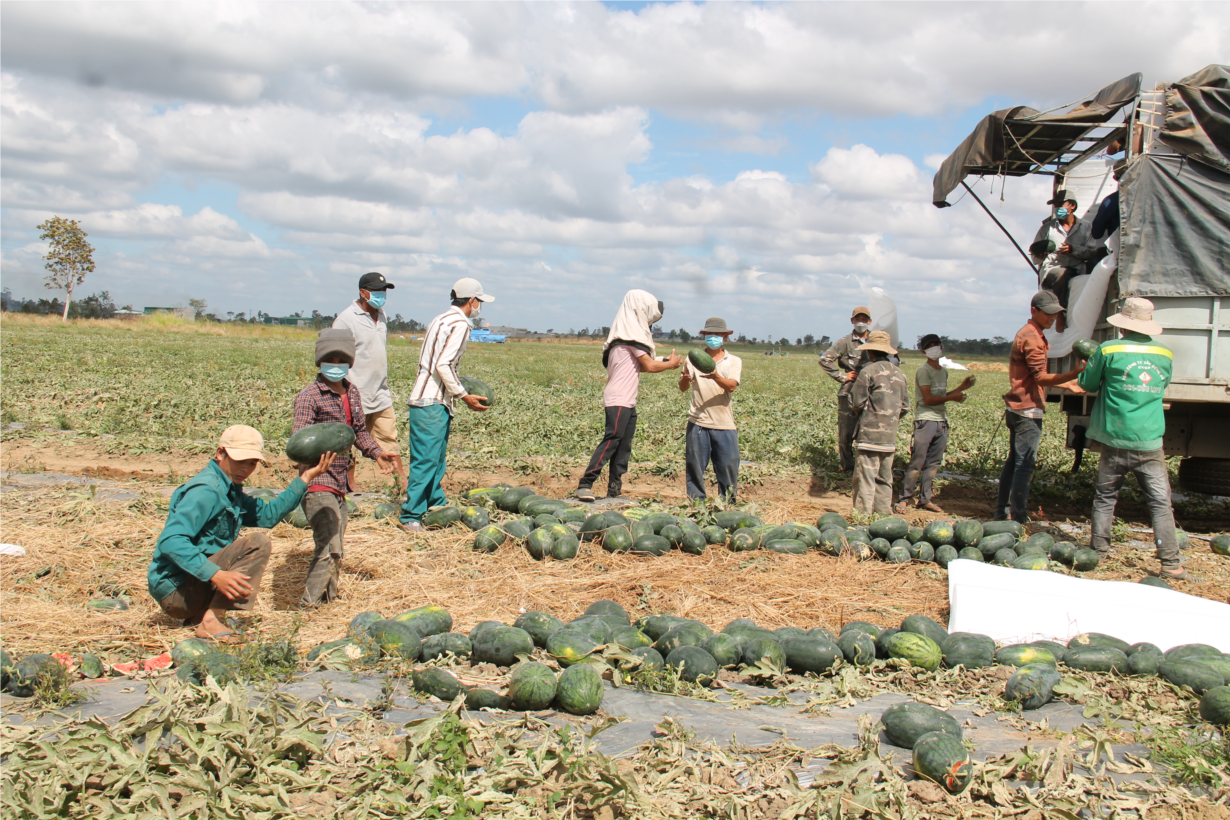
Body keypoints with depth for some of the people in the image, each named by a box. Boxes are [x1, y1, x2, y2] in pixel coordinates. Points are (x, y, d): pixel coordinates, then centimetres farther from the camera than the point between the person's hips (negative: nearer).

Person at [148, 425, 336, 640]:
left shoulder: (229, 490, 14)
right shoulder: (206, 490, -17)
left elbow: (269, 514, 15)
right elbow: (171, 541, -27)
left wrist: (305, 478, 12)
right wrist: (215, 574, -35)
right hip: (176, 591, -10)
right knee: (258, 543, -19)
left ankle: (198, 615, 12)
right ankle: (211, 621, -22)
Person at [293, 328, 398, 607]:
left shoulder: (352, 393, 12)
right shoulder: (309, 396, -12)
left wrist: (377, 452, 11)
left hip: (341, 483, 8)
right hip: (318, 483, -8)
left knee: (334, 549, 16)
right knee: (329, 549, -16)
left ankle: (326, 600, 27)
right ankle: (309, 605, -10)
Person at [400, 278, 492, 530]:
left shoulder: (442, 320, 19)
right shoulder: (459, 324, -11)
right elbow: (443, 365, -19)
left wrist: (460, 389, 22)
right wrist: (464, 396, -14)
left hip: (433, 399, 10)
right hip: (431, 403, -10)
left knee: (437, 459, 15)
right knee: (426, 460, -8)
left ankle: (437, 506, 23)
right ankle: (411, 516, -5)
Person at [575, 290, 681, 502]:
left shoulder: (627, 331, 19)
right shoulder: (633, 333, -10)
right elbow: (649, 365, -10)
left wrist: (666, 363, 12)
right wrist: (670, 364, 6)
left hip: (627, 401, 10)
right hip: (619, 401, -10)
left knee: (623, 448, 8)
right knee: (611, 441, -15)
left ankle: (613, 491, 10)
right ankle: (585, 485, -16)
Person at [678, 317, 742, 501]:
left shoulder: (734, 361, 7)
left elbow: (731, 386, -11)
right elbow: (683, 387, -3)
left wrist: (715, 377, -32)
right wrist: (685, 378, -27)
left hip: (724, 424, 0)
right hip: (698, 423, 0)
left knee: (728, 466, 1)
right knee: (695, 467, 1)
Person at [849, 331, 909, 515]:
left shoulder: (868, 372, -10)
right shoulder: (899, 373, 9)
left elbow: (857, 402, -10)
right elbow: (905, 407, 12)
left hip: (870, 433, -6)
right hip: (890, 436, 6)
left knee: (865, 478, -4)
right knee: (885, 479, 13)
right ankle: (883, 515, 16)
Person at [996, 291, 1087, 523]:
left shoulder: (1026, 334, 18)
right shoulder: (1032, 337, -14)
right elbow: (1040, 377, -21)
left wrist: (1066, 384, 22)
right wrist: (1075, 373, -34)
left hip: (1016, 408, 10)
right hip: (1028, 409, -10)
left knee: (1014, 460, 15)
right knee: (1025, 464, -7)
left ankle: (1002, 512, 20)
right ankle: (1017, 518, -5)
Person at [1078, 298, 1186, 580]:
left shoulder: (1109, 350, -6)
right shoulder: (1165, 354, 5)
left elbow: (1088, 384, 7)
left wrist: (1089, 364, 26)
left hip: (1116, 441, -1)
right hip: (1151, 443, 2)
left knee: (1105, 498, 14)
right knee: (1161, 503, 3)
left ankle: (1099, 551, 18)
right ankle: (1170, 564, 0)